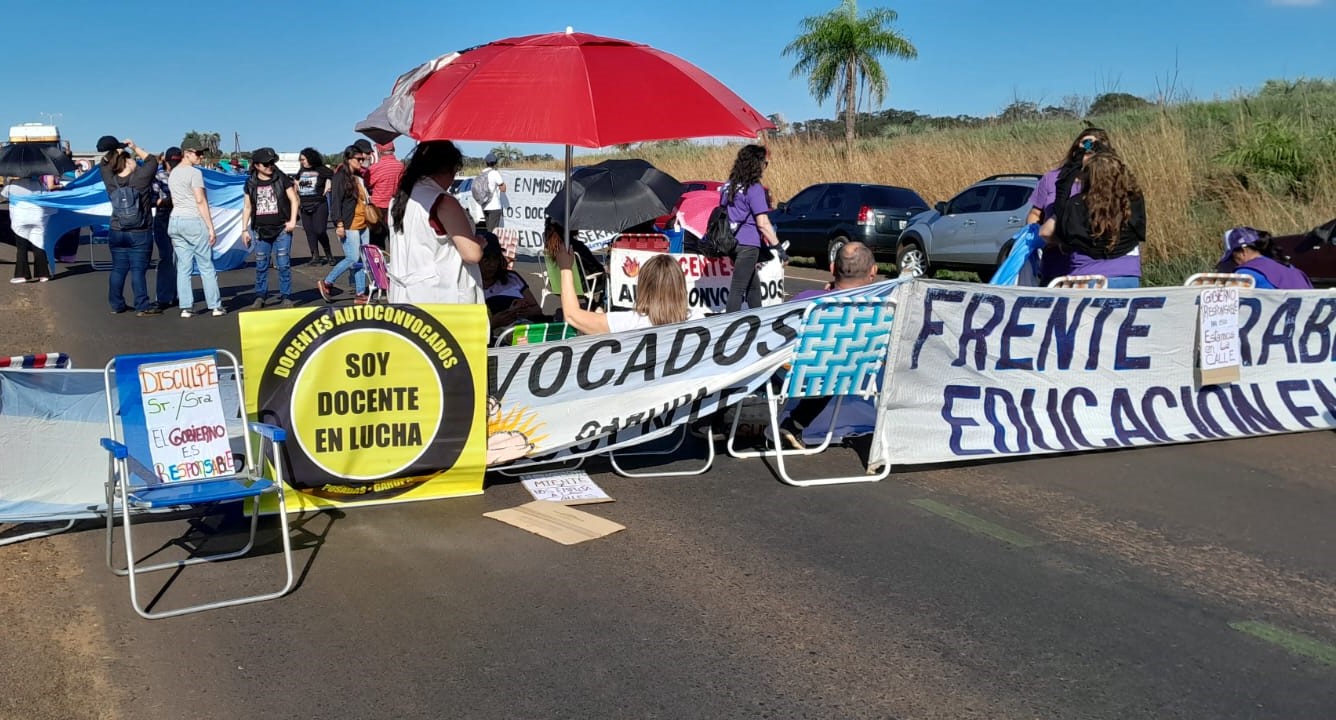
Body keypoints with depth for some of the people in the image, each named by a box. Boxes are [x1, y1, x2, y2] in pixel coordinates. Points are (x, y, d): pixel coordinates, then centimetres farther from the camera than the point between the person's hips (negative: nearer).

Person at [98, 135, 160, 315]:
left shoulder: (111, 181, 0)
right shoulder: (139, 178, -13)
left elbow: (103, 164, 19)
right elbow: (152, 160, 2)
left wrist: (111, 152, 6)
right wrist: (135, 148, 7)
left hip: (116, 233, 5)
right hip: (140, 234, -4)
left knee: (118, 269, 12)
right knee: (138, 270, -3)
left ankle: (116, 304, 19)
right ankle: (143, 306, -2)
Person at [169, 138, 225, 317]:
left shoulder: (173, 173, 15)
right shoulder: (194, 173, -10)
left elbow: (174, 201, 16)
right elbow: (201, 201, -14)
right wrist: (210, 227, -13)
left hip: (175, 221, 7)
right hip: (194, 221, -7)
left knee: (183, 267, 6)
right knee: (206, 266, 0)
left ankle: (186, 307, 4)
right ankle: (215, 306, 2)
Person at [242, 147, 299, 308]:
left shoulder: (282, 179, -1)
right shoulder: (251, 183, 5)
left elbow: (294, 199, 2)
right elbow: (247, 207, 10)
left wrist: (293, 220, -10)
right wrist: (244, 229, 8)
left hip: (282, 229, -2)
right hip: (261, 231, 2)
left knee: (283, 265, -2)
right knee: (261, 266, 6)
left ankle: (286, 297, 6)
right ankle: (260, 296, 16)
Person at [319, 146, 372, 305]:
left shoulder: (359, 177, 16)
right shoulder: (341, 176, -7)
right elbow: (336, 201, -13)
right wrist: (339, 223, -19)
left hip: (362, 225, 8)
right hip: (348, 226, -8)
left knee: (362, 260, 7)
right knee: (353, 258, -11)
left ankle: (361, 294, 11)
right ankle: (326, 283, 4)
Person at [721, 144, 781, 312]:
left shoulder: (728, 186, 11)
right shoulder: (754, 188, -12)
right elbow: (762, 223, -16)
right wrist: (777, 246, -11)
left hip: (731, 242, 8)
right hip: (747, 244, -8)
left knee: (753, 285, 19)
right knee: (738, 289, -6)